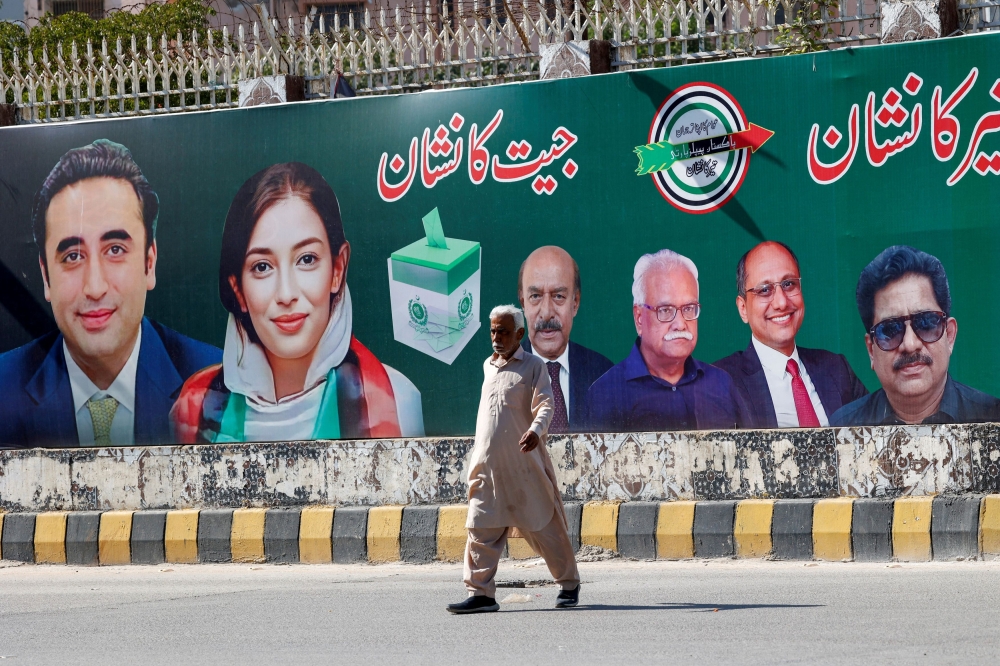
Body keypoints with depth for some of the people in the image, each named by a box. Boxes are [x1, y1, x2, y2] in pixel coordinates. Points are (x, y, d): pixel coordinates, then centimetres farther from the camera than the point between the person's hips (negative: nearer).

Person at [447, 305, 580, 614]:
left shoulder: (533, 366, -1)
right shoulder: (488, 366, 17)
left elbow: (545, 405, -12)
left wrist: (535, 430, -33)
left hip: (524, 465, -5)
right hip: (487, 466, 5)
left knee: (543, 527, 3)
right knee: (481, 530, -3)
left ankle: (569, 584, 18)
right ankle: (481, 593, -2)